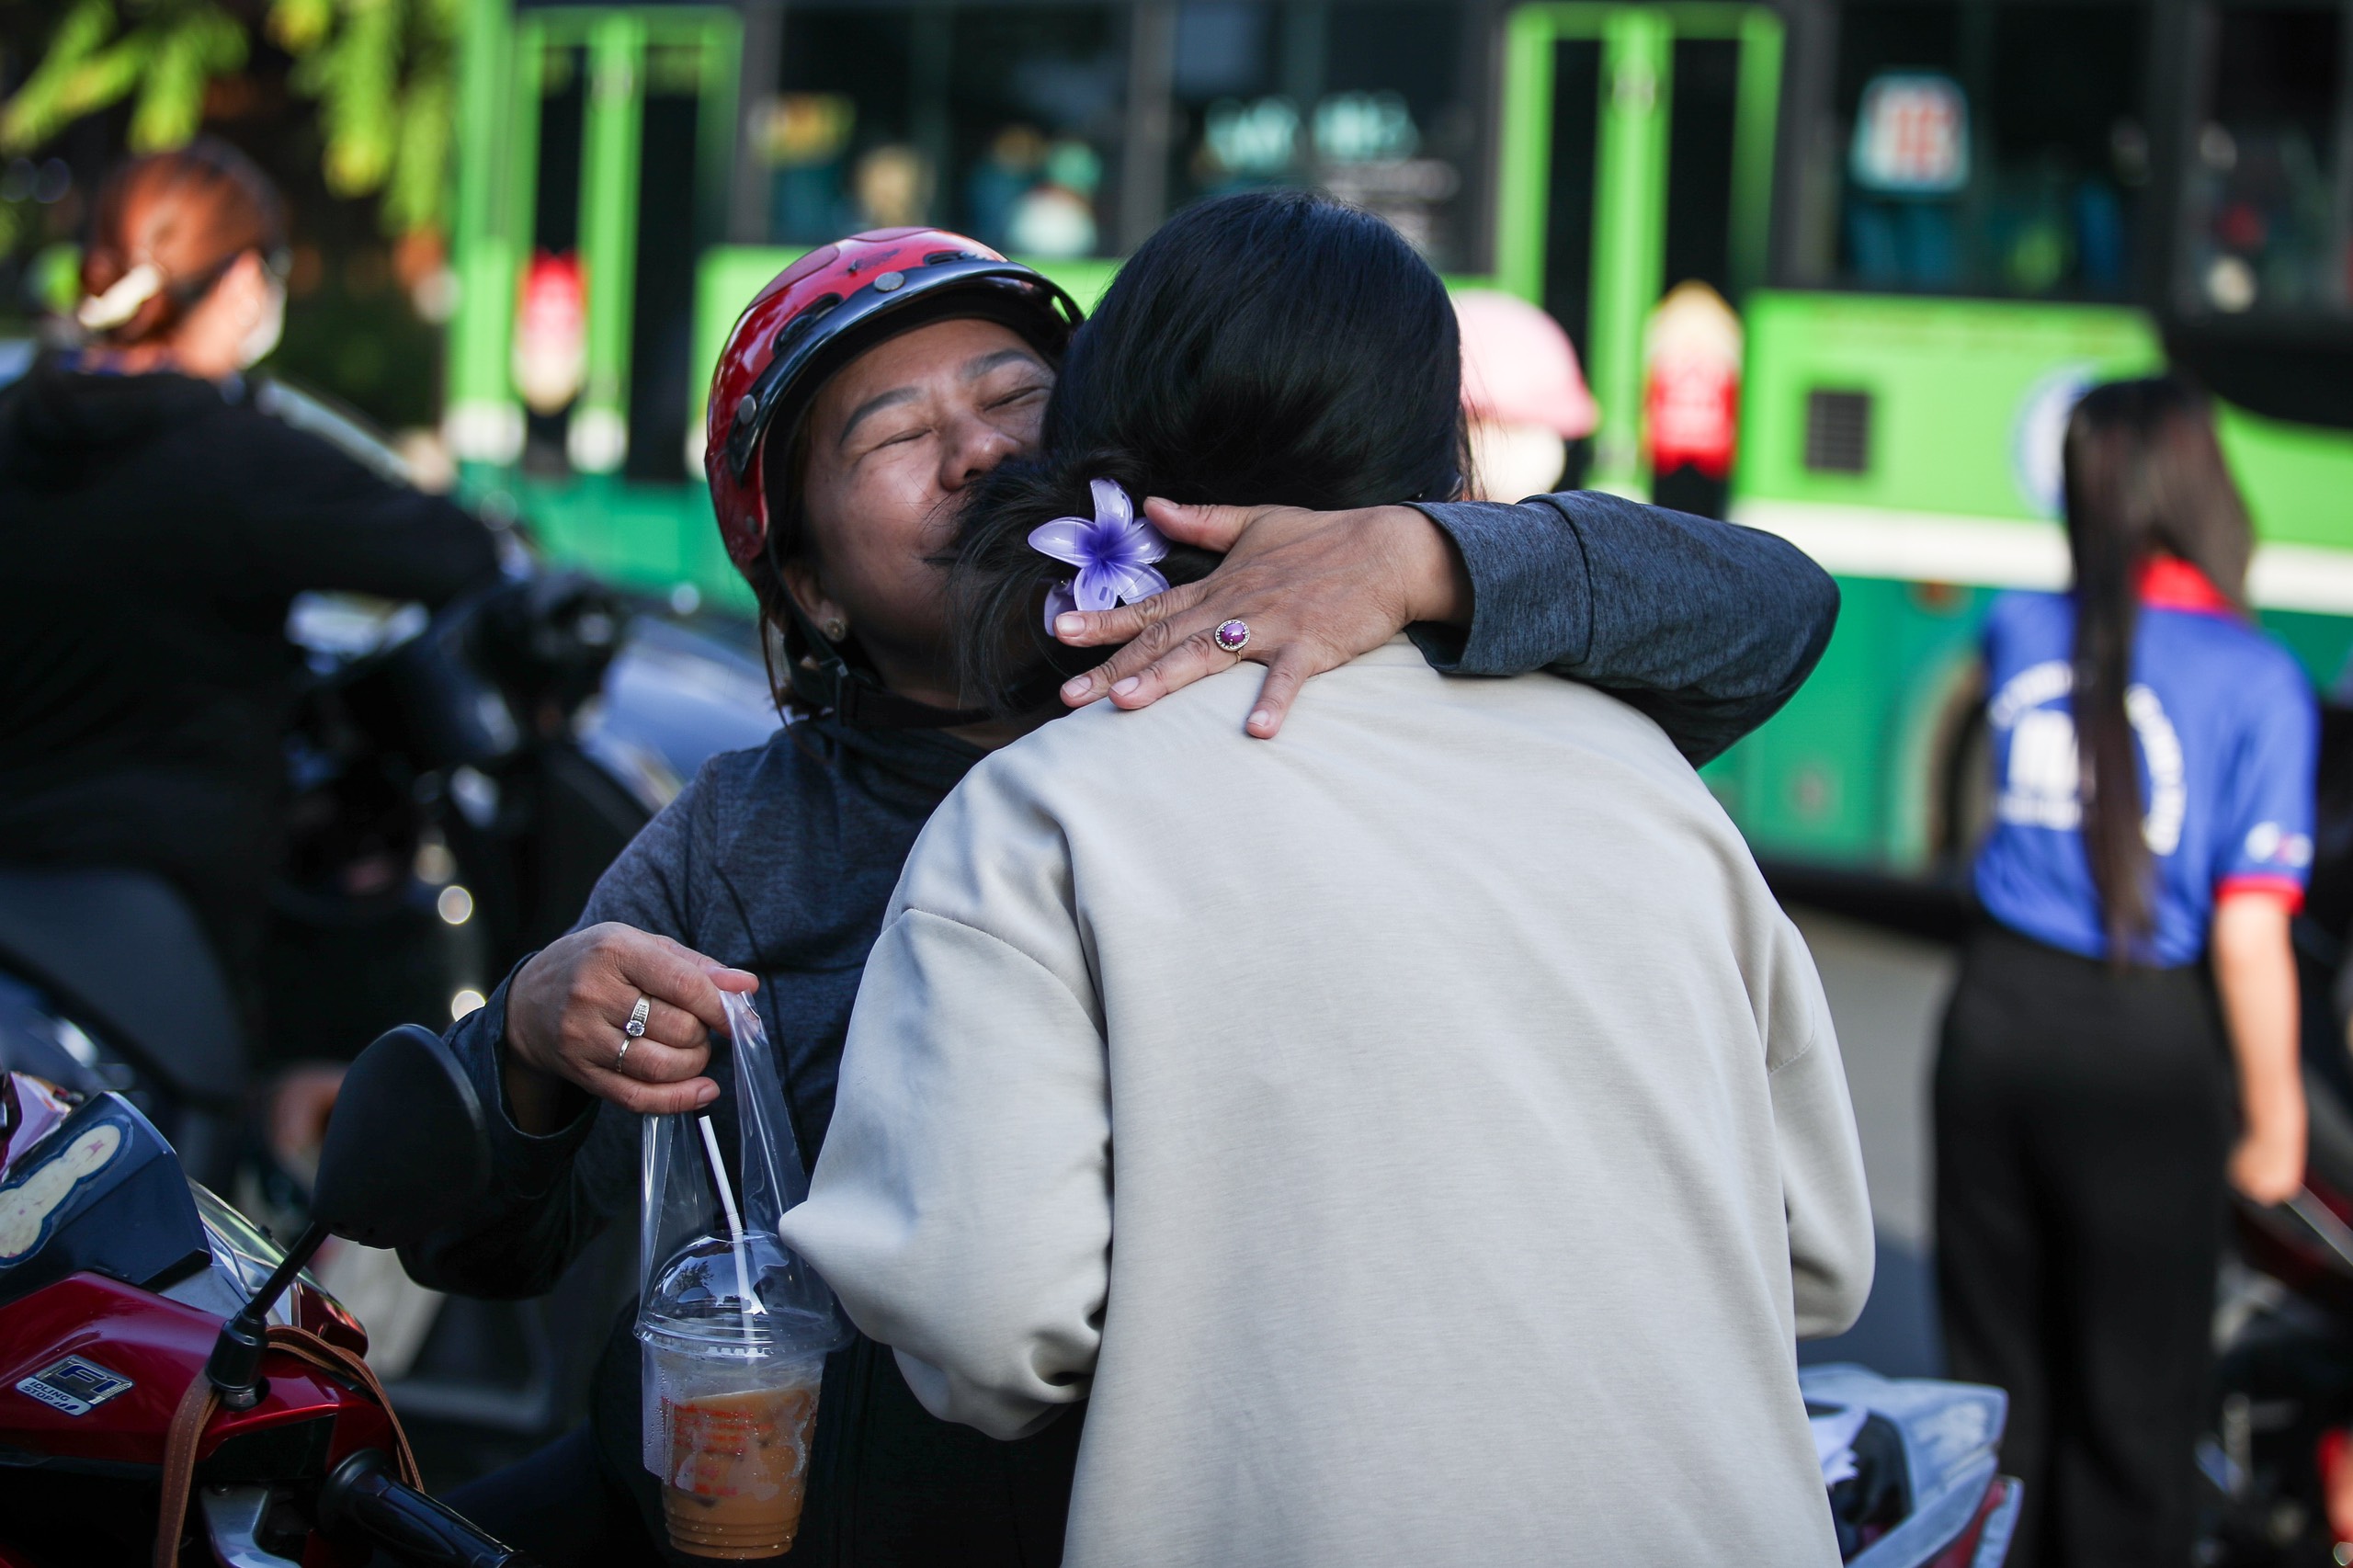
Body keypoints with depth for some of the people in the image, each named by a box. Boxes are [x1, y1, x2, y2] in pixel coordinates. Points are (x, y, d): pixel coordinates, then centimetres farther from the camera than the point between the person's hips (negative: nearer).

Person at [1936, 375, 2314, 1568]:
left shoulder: (2020, 633, -1)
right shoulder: (2255, 684, -13)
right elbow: (2249, 934, -14)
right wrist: (2272, 1120, -3)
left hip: (1998, 1020, 4)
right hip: (2142, 1054, -4)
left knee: (1995, 1372, 16)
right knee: (2131, 1396, 9)